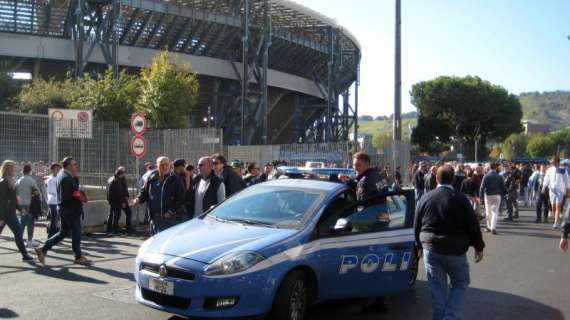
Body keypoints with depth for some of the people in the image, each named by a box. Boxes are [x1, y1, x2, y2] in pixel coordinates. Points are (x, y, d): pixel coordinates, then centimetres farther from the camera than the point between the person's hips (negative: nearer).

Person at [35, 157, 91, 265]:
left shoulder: (62, 174, 13)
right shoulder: (66, 178, -19)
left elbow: (74, 189, 14)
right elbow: (65, 196, -24)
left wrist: (75, 177, 2)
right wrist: (77, 195, -14)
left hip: (66, 210, 10)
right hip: (70, 210, -10)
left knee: (63, 232, 16)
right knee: (76, 232, 1)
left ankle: (43, 249, 16)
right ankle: (78, 257, 10)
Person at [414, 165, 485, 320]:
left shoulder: (425, 198, 2)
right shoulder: (461, 199, -8)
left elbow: (417, 225, 9)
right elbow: (473, 225, -5)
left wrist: (420, 245, 21)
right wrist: (479, 247, 6)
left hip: (430, 249, 3)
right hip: (455, 250, -3)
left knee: (437, 287, 11)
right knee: (460, 284, 13)